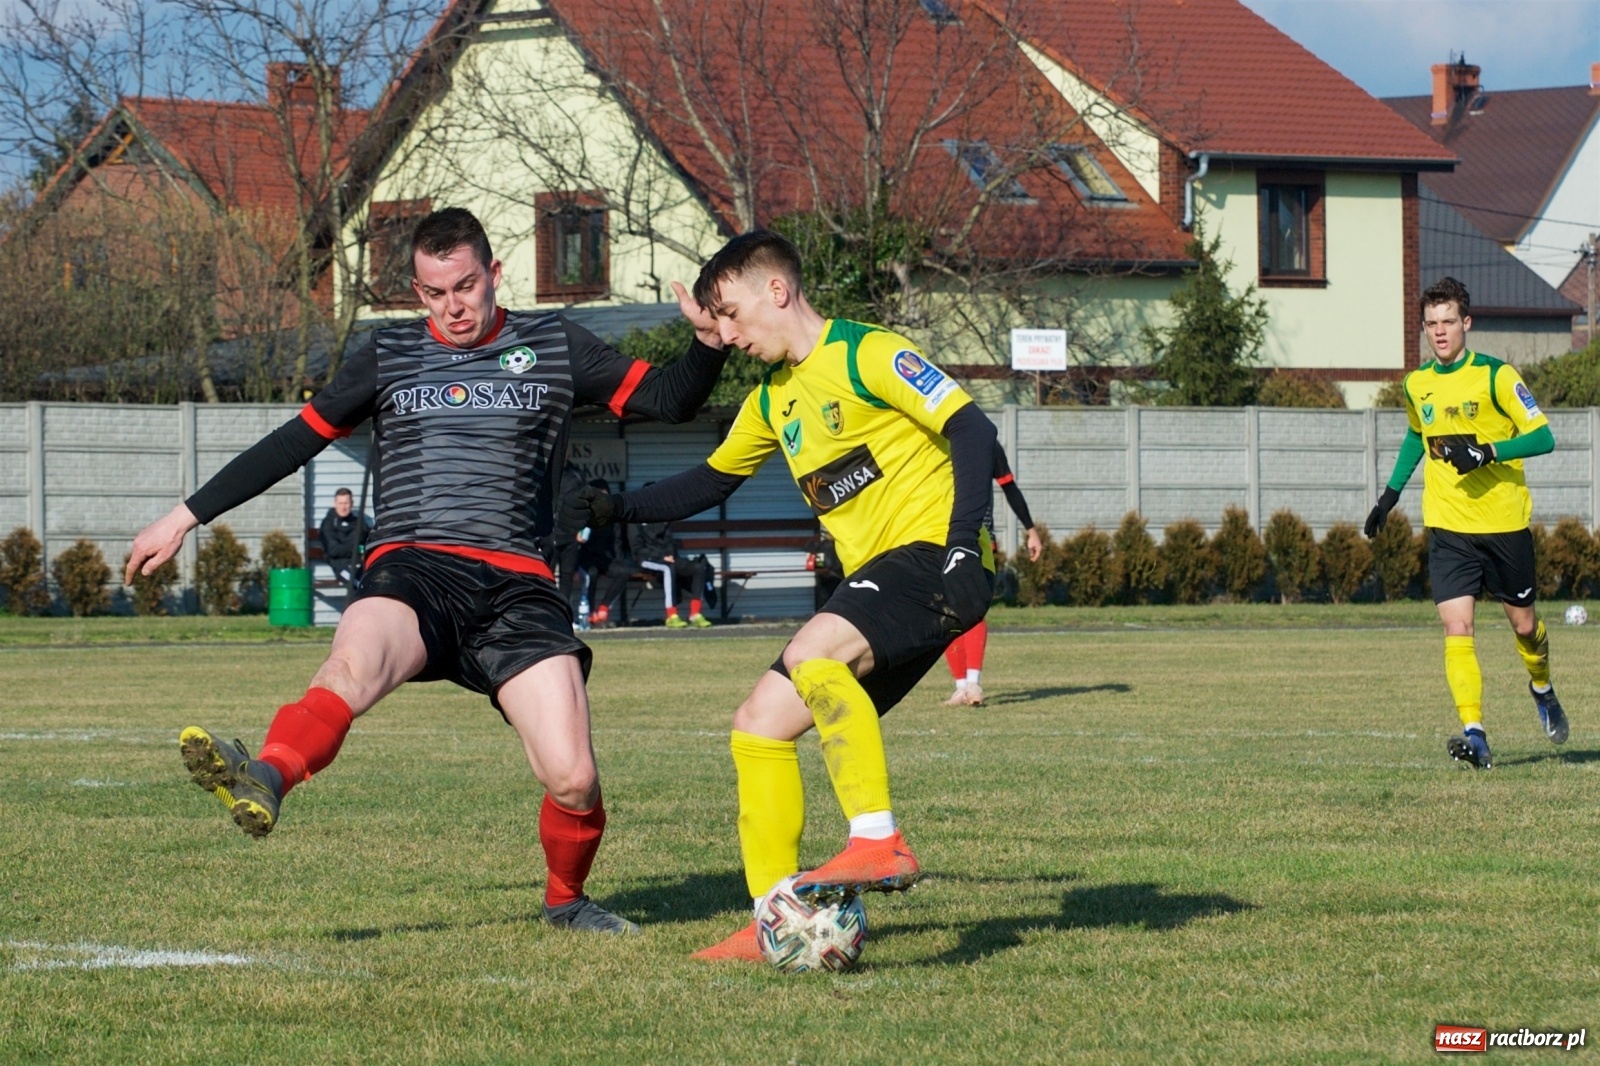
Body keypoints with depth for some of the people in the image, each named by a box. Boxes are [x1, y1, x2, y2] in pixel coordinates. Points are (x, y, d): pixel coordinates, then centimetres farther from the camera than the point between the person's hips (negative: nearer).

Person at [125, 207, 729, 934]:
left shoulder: (555, 347, 15)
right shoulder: (391, 356, 17)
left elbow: (667, 400, 14)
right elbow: (296, 440, 21)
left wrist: (709, 344, -7)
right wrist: (186, 517, 20)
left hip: (516, 586, 1)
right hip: (412, 572, 0)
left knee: (572, 780, -12)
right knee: (355, 662, -37)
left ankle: (565, 900, 19)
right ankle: (266, 781, -64)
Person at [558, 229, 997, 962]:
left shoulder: (867, 354, -8)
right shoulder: (772, 400, 18)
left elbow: (971, 431, -15)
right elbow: (711, 482, 30)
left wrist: (963, 543, -24)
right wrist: (616, 510, 17)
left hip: (933, 554, -9)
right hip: (876, 581, 9)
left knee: (813, 653, -33)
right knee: (761, 724, 2)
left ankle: (879, 842, -31)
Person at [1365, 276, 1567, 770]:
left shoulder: (1496, 376, -9)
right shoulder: (1417, 384, 6)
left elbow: (1543, 437, -11)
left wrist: (1488, 453, -24)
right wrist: (1391, 492, 22)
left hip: (1504, 523, -3)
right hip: (1448, 528, 3)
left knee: (1524, 624, 11)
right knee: (1456, 627, -14)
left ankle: (1542, 689, 43)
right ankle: (1474, 734, -18)